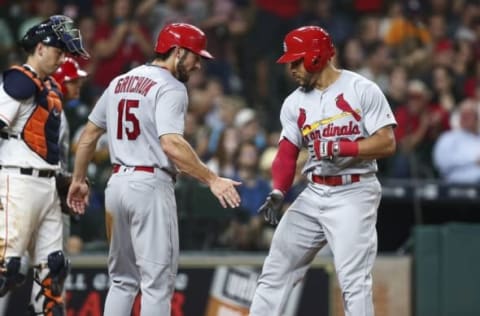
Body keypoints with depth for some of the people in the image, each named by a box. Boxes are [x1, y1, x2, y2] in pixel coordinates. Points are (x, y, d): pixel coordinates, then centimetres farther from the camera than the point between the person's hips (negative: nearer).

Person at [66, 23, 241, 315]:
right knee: (157, 281, -5)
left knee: (123, 280, 15)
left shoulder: (120, 82, 14)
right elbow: (171, 143, -24)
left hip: (117, 183, 8)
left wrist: (78, 180, 27)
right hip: (151, 185, -8)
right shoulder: (170, 87, -10)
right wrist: (212, 179, -25)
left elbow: (89, 134, 18)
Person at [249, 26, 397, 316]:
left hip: (354, 194, -6)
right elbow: (287, 153, 8)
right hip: (314, 193, 6)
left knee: (354, 280, -12)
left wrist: (340, 148, -20)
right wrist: (278, 193, -8)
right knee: (276, 271, 7)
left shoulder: (362, 90, -7)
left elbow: (387, 143, -12)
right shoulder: (294, 102, 11)